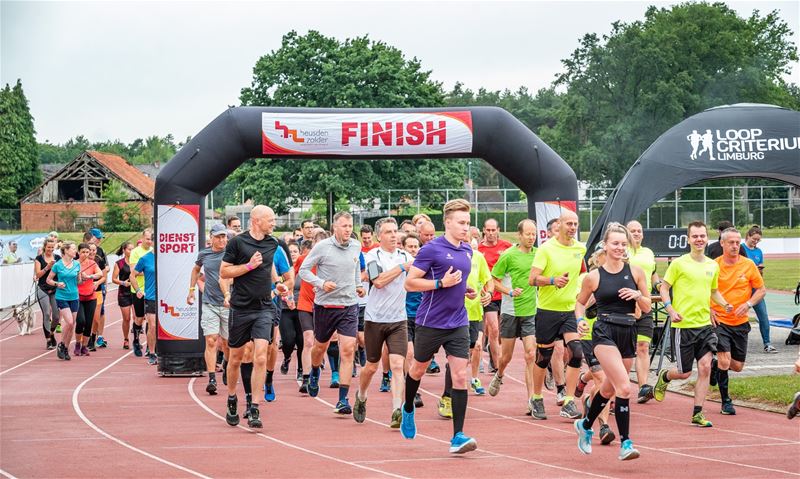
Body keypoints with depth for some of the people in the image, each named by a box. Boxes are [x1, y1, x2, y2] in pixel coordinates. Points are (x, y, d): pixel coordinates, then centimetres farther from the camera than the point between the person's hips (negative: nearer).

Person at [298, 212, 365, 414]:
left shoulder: (356, 247, 3)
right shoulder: (322, 247, -10)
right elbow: (304, 270, -5)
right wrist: (321, 283, -17)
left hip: (349, 306, 2)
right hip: (325, 305, -2)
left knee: (347, 351, -11)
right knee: (320, 347, 16)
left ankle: (343, 399, -11)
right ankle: (314, 373, 51)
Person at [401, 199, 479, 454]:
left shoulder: (467, 251, 9)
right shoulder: (431, 249, -13)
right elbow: (410, 282, -13)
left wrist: (466, 290, 7)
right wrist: (441, 283, -22)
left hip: (458, 324, 4)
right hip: (430, 322, -4)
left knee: (460, 376, -7)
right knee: (418, 369, 15)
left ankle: (458, 436, -7)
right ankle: (408, 409, 45)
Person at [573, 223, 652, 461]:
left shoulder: (636, 272, 6)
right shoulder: (594, 277, 0)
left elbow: (647, 308, 10)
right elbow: (580, 302, 15)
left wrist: (638, 295, -10)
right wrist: (581, 319, -5)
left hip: (629, 333, 4)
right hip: (604, 333, -4)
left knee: (609, 389, 16)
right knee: (624, 387, -20)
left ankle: (585, 425, 42)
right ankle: (625, 443, -14)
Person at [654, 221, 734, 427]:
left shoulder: (713, 265, 9)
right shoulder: (679, 263, -6)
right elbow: (664, 288, -2)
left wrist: (724, 304, 5)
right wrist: (671, 310, -17)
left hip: (705, 324, 4)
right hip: (683, 325, -4)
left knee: (705, 367, -6)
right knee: (685, 372, 2)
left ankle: (697, 413, 1)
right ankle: (664, 377, 37)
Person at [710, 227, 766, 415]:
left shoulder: (748, 265, -2)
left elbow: (761, 289, 6)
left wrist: (748, 304, -11)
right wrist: (708, 309, -7)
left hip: (740, 322, 3)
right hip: (719, 321, -3)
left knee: (737, 366, 7)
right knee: (725, 361, -15)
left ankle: (715, 365, 39)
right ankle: (726, 401, 1)